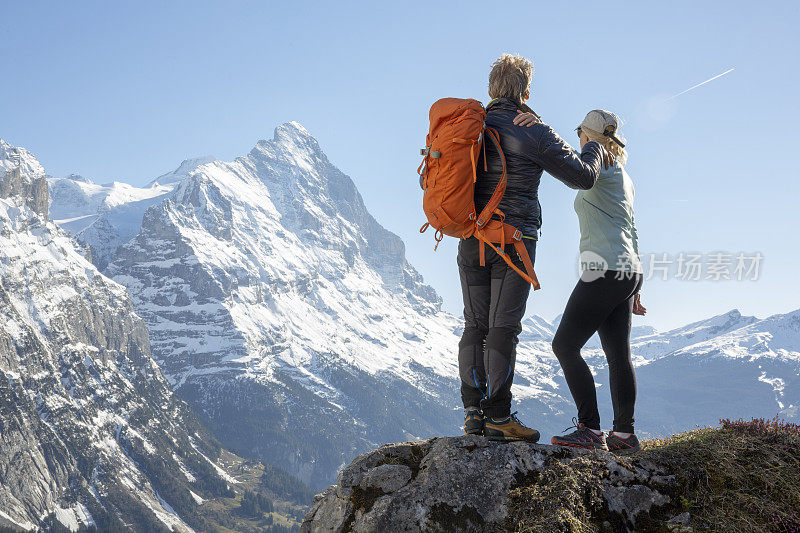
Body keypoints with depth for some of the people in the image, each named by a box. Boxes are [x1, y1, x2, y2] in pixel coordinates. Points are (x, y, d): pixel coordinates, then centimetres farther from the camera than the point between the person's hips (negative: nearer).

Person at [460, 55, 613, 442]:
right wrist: (595, 149, 15)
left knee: (475, 326, 10)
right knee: (503, 327, -3)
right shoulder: (533, 132, -8)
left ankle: (473, 411, 11)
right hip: (514, 239, -5)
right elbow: (582, 177, -5)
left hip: (471, 241, 5)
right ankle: (498, 416, 0)